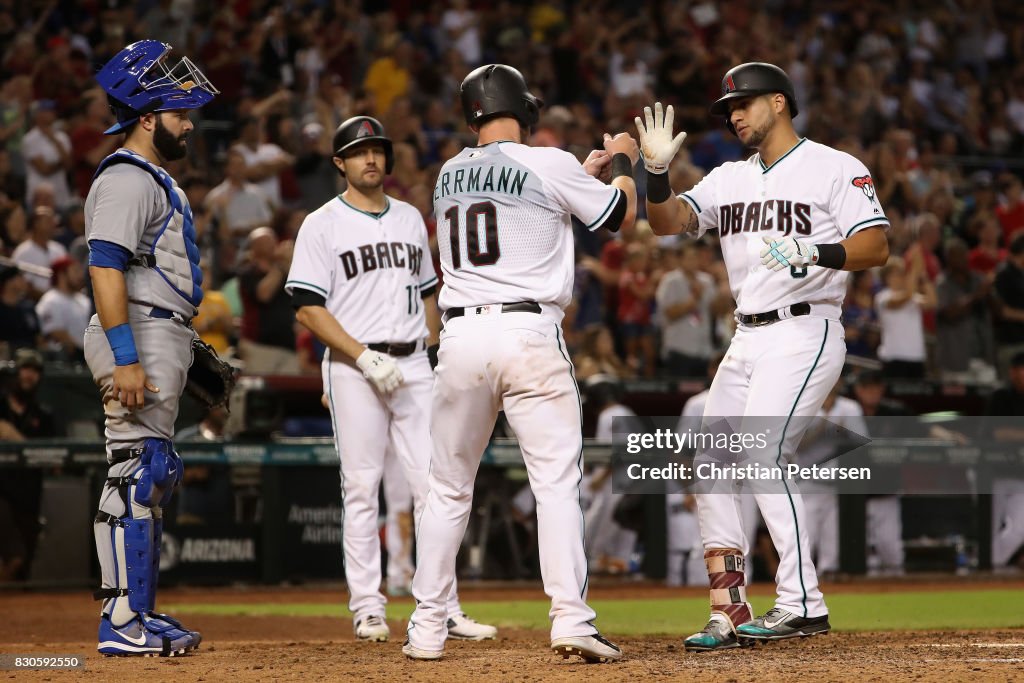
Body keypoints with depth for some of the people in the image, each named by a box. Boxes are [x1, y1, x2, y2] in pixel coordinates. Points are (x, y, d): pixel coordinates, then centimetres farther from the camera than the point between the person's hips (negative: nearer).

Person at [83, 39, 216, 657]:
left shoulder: (157, 181, 21)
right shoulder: (125, 181, -12)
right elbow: (106, 269, -21)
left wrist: (188, 350, 23)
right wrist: (126, 358, -28)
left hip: (164, 340, 11)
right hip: (139, 336, -11)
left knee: (153, 476, 13)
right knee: (136, 477, -12)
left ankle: (141, 615, 18)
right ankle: (123, 622, -13)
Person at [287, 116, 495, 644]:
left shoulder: (411, 218, 15)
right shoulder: (322, 225, -1)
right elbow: (307, 307, -8)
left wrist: (432, 356, 13)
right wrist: (365, 357, -16)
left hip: (413, 366, 4)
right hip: (353, 367, -4)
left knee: (433, 484, -1)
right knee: (361, 487, -3)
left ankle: (445, 609, 1)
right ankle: (366, 608, 2)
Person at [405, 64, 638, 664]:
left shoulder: (450, 174, 14)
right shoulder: (551, 164, -1)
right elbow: (622, 215, 12)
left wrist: (586, 171, 37)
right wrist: (623, 161, 31)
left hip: (462, 338, 4)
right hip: (530, 333, -4)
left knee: (449, 488, 13)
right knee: (557, 480, -3)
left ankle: (427, 630, 12)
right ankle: (571, 618, -13)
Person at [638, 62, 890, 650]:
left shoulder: (836, 169, -2)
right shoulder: (728, 179, 17)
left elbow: (876, 248, -10)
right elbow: (669, 222, 6)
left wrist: (814, 253, -26)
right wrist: (658, 172, -11)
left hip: (805, 332, -8)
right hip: (747, 341, 8)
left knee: (764, 453, -21)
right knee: (713, 465, 2)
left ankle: (803, 605, -21)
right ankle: (730, 615, 6)